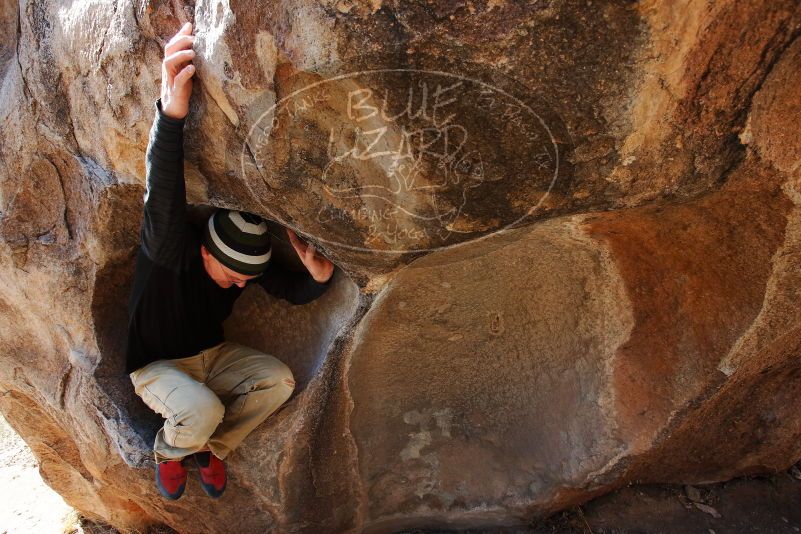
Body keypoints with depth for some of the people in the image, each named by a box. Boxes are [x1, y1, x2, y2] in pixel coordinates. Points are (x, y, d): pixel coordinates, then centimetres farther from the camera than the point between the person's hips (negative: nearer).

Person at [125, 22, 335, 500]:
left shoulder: (250, 257, -14)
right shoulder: (169, 248, -31)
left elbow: (293, 293, -5)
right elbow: (163, 199, -51)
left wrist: (318, 276, -32)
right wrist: (172, 114, -70)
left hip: (211, 353, 5)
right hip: (156, 364, -5)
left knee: (279, 381, -18)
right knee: (203, 410, -34)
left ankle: (210, 447, 5)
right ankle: (169, 451, 4)